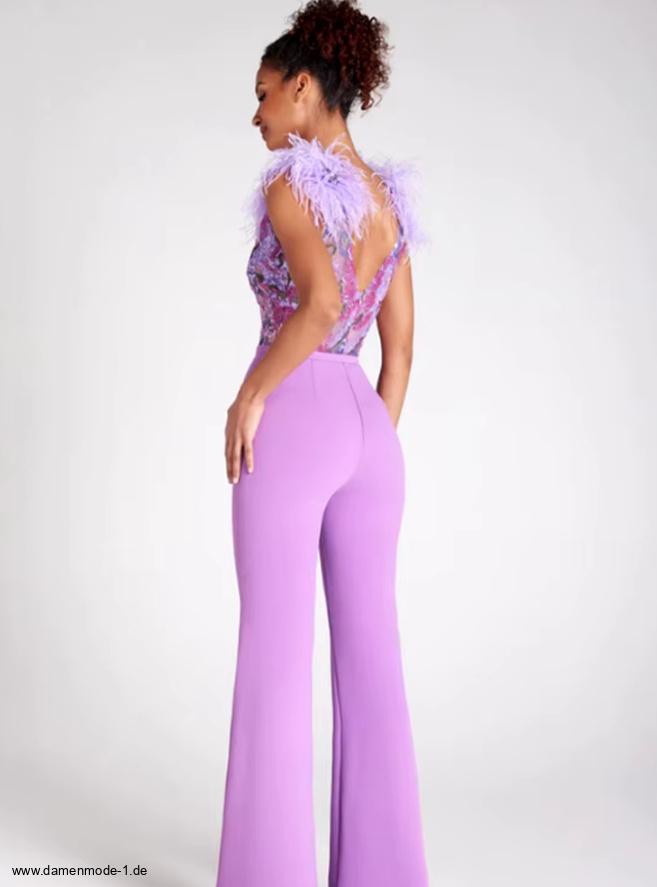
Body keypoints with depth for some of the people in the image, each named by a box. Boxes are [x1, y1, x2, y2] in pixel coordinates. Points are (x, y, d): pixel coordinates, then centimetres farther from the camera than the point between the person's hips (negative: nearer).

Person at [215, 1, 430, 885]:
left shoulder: (291, 183, -7)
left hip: (294, 421, -7)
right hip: (367, 425, 7)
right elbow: (401, 347, 15)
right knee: (370, 652, 9)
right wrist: (376, 445, 19)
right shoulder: (390, 198, 16)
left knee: (276, 659, -1)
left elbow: (320, 304, -25)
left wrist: (248, 396, -13)